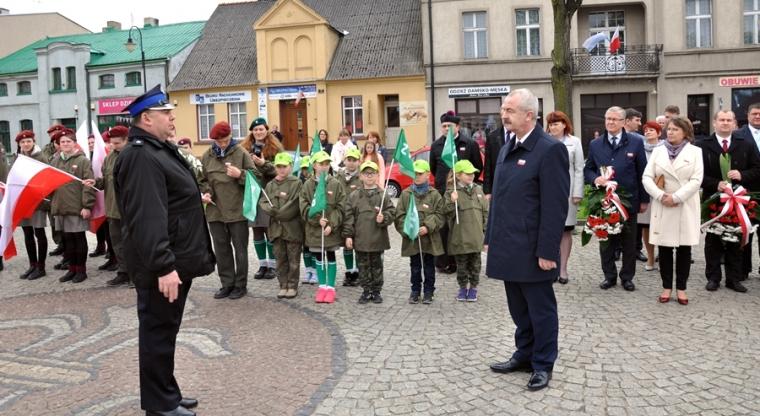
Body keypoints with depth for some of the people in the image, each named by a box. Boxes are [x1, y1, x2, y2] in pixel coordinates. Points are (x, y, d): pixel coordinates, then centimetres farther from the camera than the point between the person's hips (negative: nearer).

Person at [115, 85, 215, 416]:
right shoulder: (141, 156, -18)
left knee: (165, 330, 18)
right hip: (162, 266, -10)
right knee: (158, 332, 1)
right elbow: (146, 218, -27)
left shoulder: (159, 150, 16)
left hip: (175, 260, 10)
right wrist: (163, 266, -29)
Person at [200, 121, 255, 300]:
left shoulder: (241, 153, -4)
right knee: (221, 250, 11)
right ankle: (227, 284, 23)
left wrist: (240, 174, -20)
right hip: (215, 211, 4)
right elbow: (202, 179, 13)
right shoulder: (207, 156, 6)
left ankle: (240, 285, 18)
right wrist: (205, 193, -5)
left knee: (240, 249, 6)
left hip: (237, 210, -4)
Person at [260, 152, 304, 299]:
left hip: (292, 227, -5)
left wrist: (278, 213, -14)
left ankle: (292, 286, 14)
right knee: (280, 259, 12)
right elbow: (263, 202, 4)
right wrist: (271, 209, -15)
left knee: (293, 259, 4)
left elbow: (294, 205, -15)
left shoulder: (296, 183, -6)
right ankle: (283, 285, 21)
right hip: (276, 228, 5)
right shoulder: (270, 185, 11)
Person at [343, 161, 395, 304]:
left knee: (377, 265, 10)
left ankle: (376, 291, 21)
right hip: (360, 238, 1)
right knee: (363, 266, 9)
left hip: (377, 238, -1)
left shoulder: (383, 195, 1)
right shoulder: (354, 196, 3)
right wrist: (348, 235, -3)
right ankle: (366, 291, 20)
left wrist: (383, 218, -18)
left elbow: (391, 212, 2)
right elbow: (348, 217, 1)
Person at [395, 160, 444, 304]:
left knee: (429, 267, 10)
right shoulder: (406, 194, 1)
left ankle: (428, 292, 22)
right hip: (411, 238, 1)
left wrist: (428, 227, -17)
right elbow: (400, 215, -2)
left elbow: (440, 215, -5)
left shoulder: (434, 195, -2)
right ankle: (415, 291, 26)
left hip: (430, 239, -1)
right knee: (415, 267, 13)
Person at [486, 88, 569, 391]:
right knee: (519, 309, 18)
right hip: (509, 248, 7)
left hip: (532, 250, -7)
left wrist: (547, 251, -18)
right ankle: (524, 355, 33)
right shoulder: (506, 149, 13)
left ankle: (543, 365, 22)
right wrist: (491, 238, 15)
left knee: (540, 309, 8)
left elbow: (555, 206, -17)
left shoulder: (550, 149, -13)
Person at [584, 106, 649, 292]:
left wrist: (644, 199, 0)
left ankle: (627, 277, 20)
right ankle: (609, 275, 20)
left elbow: (642, 173, 2)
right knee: (605, 241, 8)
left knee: (629, 242, 8)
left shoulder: (636, 143, 1)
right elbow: (587, 170, 10)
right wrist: (595, 179, -13)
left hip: (628, 201, -1)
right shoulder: (595, 145, 7)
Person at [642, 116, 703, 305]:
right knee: (664, 248, 4)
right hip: (662, 206, 1)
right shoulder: (658, 151, 9)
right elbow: (647, 177, 1)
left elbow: (696, 180, -7)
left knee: (684, 248, 3)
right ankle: (667, 287, 14)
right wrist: (660, 196, -13)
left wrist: (676, 197, -16)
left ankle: (681, 288, 13)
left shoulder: (695, 151, 3)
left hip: (686, 207, -1)